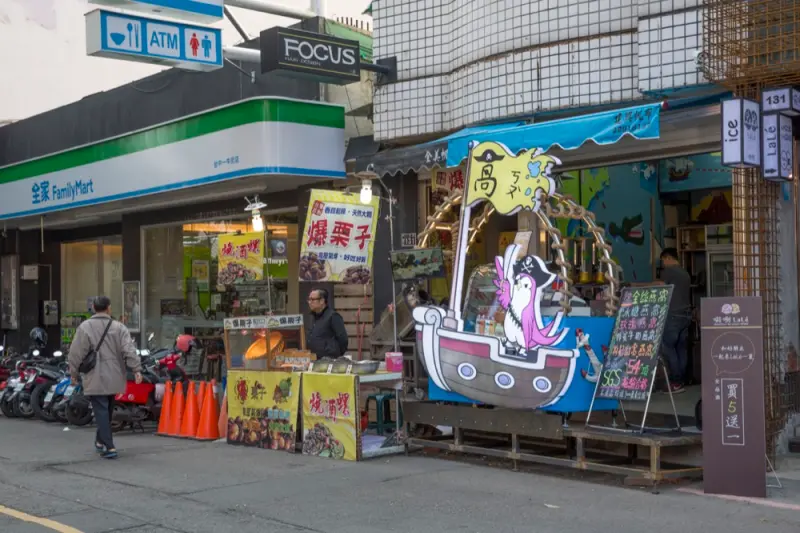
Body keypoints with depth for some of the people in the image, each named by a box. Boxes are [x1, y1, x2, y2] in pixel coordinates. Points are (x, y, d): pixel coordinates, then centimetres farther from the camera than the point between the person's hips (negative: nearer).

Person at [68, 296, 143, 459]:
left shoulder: (85, 327, -5)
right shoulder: (119, 328, 1)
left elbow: (76, 353, -4)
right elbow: (129, 350, -9)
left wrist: (74, 373, 6)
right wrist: (137, 369, -10)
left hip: (95, 380, -3)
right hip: (114, 379, 3)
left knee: (101, 411, -3)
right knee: (107, 410, 20)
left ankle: (109, 447, -9)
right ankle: (101, 440, 33)